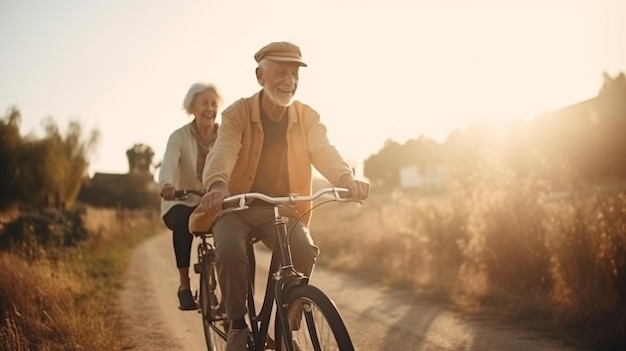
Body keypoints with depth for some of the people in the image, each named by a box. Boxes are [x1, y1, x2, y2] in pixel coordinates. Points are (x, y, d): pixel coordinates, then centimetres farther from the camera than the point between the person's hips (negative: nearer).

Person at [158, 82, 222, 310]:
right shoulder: (180, 136, -8)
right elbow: (169, 164, -25)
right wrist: (167, 184, -49)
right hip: (184, 203, -2)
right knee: (183, 222, -35)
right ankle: (184, 284, -25)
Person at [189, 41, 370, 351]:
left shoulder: (307, 118, -2)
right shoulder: (237, 114, -10)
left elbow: (324, 152, -18)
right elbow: (223, 151, -28)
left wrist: (347, 179, -42)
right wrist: (217, 185, -51)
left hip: (281, 209, 2)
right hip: (237, 207, -2)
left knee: (305, 252, -26)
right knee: (230, 251, -32)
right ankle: (238, 325, -8)